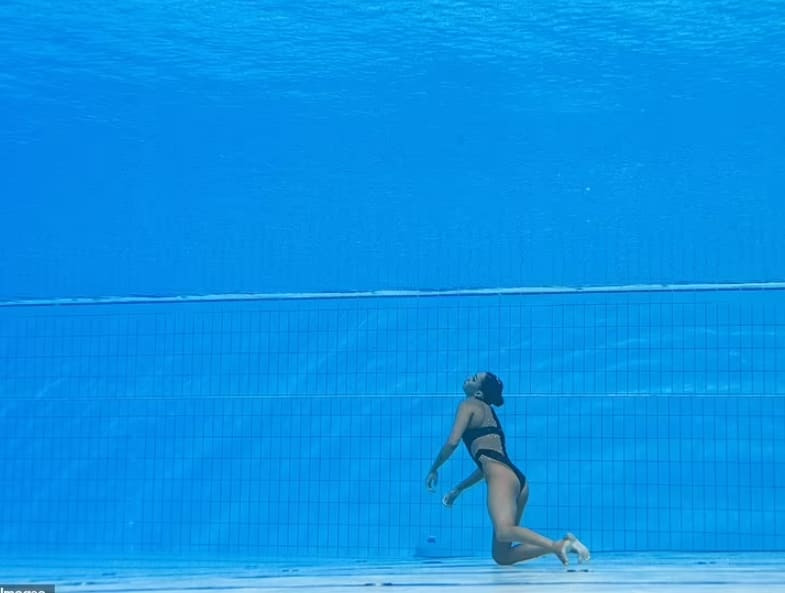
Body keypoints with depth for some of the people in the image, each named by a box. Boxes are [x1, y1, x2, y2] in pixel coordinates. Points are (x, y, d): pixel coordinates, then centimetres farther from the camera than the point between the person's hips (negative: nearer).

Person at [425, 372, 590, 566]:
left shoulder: (469, 405, 8)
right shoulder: (488, 412, 33)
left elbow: (452, 443, -5)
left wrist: (434, 469, 10)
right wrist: (458, 489, 37)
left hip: (501, 477, -9)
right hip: (518, 480, 9)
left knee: (504, 531, -32)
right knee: (501, 556, 3)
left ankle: (558, 545, -43)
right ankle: (562, 545, -10)